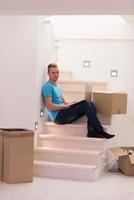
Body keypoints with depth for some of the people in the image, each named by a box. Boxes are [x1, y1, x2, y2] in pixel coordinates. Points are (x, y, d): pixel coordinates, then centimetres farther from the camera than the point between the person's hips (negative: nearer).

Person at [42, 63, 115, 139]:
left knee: (91, 104, -8)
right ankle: (99, 131, -24)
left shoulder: (58, 86, 24)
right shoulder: (48, 86, -6)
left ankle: (91, 131, -23)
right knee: (85, 104, -23)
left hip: (64, 114, 9)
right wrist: (67, 106, -15)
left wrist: (71, 104, 1)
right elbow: (49, 106, -17)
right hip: (58, 116, -9)